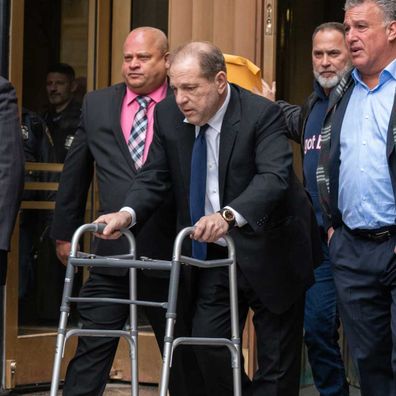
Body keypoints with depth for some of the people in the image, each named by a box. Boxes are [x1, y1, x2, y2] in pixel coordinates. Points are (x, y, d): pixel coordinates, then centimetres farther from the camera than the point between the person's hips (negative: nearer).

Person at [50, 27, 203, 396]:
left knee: (184, 359, 10)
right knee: (90, 354, 2)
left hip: (170, 254, -2)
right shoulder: (97, 104, 10)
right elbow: (74, 173, 16)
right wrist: (65, 231, 17)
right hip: (111, 253, 2)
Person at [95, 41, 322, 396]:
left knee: (277, 366, 4)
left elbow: (274, 177, -33)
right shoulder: (168, 115, -4)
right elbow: (155, 177, -1)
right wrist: (128, 213, -23)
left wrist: (229, 215, -50)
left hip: (268, 252, -5)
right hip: (212, 253, 5)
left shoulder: (262, 114, -20)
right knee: (209, 350, 5)